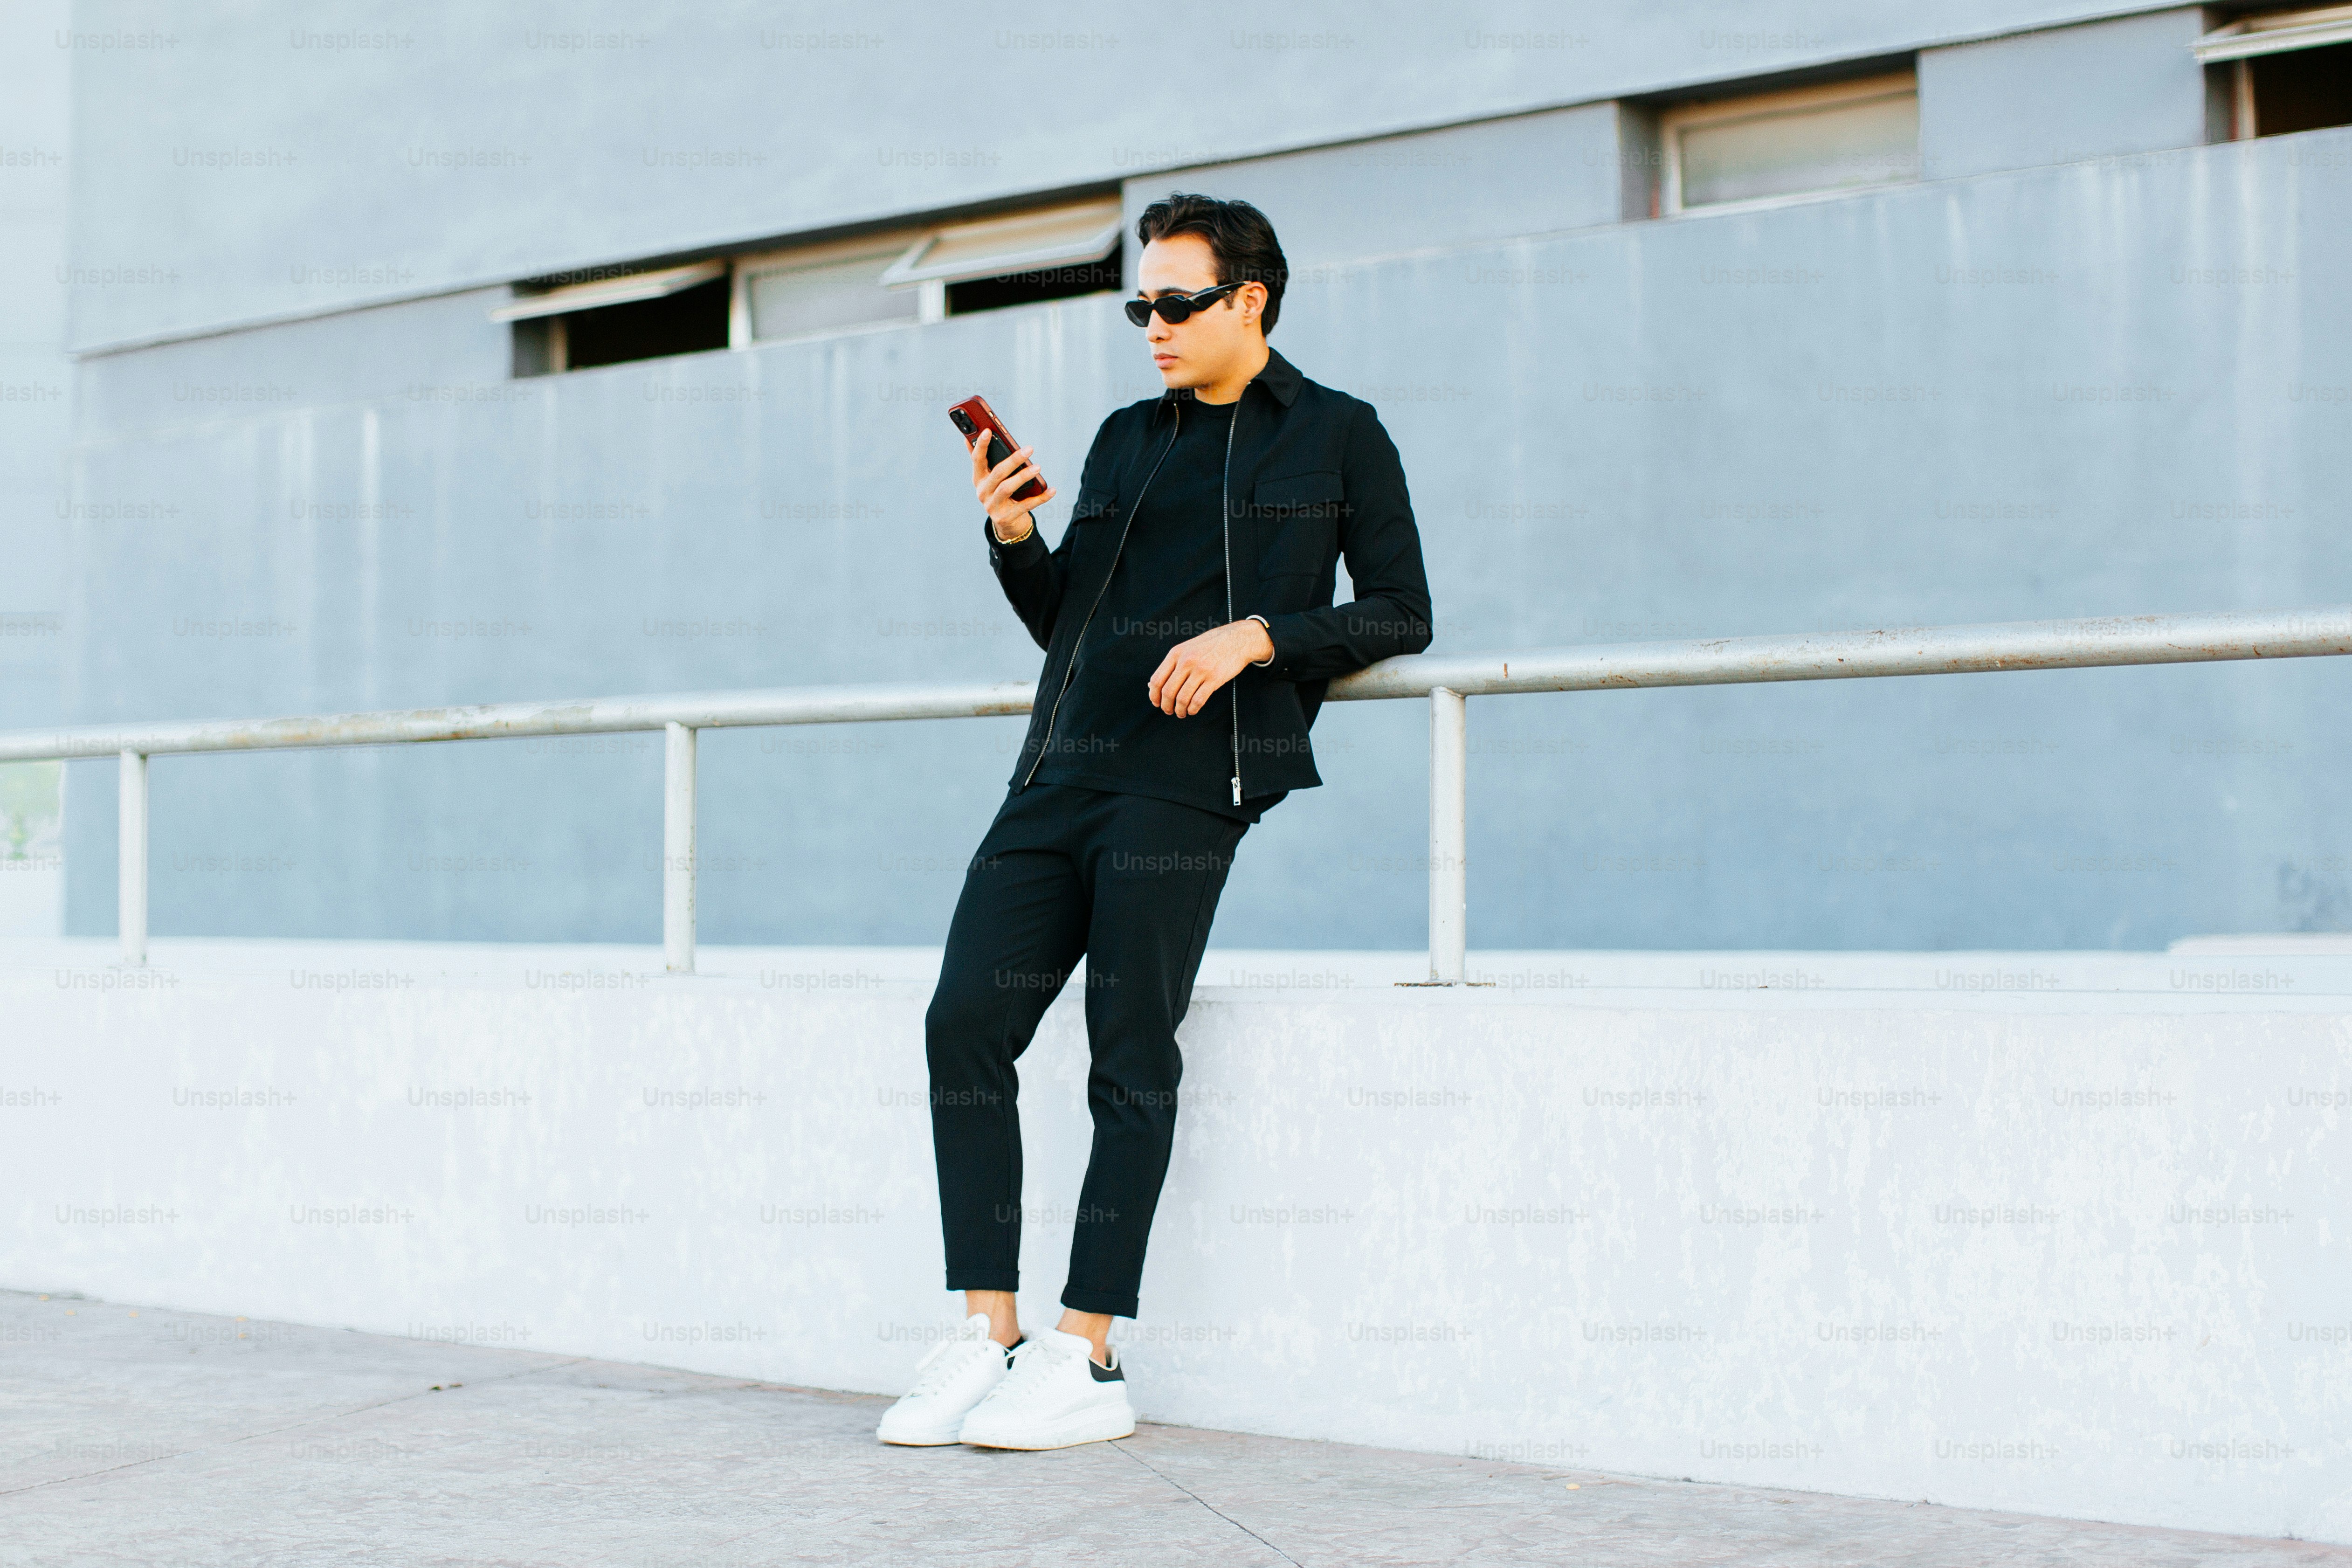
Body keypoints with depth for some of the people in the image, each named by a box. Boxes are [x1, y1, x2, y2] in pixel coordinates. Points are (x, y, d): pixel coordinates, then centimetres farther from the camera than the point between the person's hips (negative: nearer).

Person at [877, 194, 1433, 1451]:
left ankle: (1085, 1360, -3)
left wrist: (1255, 636, -11)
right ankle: (988, 1338, 0)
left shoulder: (1337, 438, 8)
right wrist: (1014, 537, 6)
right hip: (1065, 771, 6)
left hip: (1187, 780, -6)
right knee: (966, 1023, -6)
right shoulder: (1126, 440, 24)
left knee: (1130, 1062, -9)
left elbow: (1400, 613, 2)